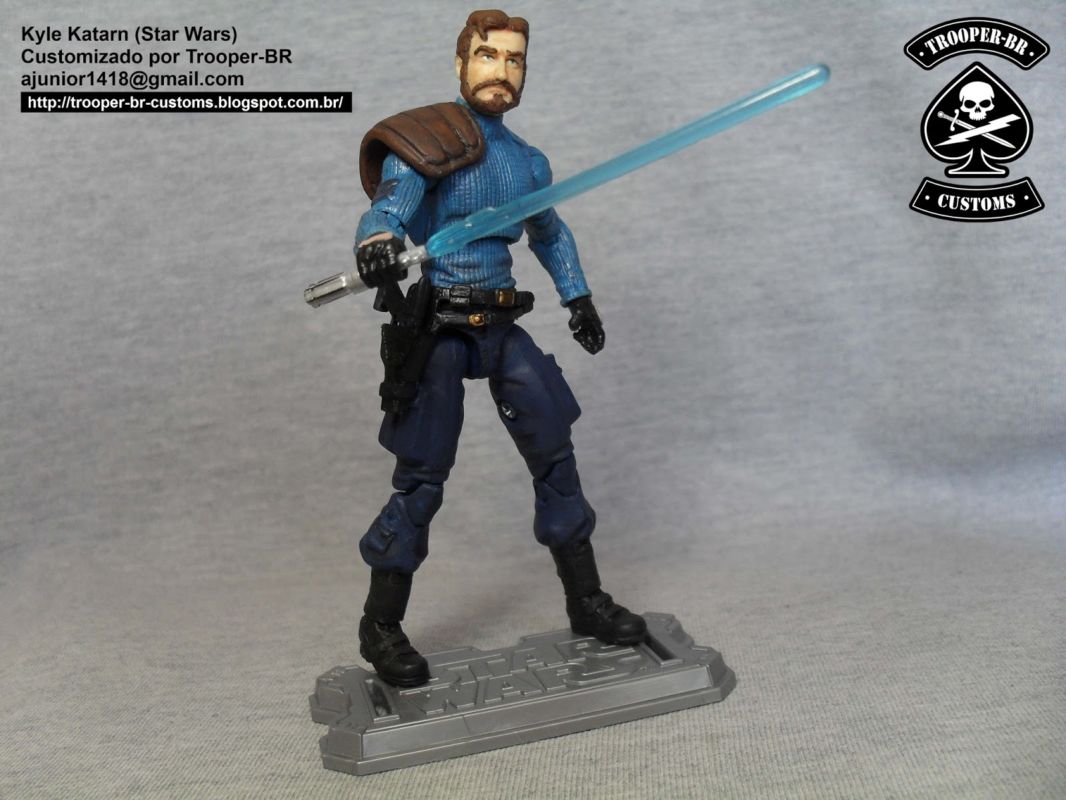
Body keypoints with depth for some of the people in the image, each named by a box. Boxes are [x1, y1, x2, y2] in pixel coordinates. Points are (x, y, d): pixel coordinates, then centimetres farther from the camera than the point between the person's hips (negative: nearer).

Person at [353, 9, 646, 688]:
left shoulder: (526, 162, 13)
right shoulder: (425, 139, -6)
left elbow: (552, 233, 30)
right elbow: (387, 210, -21)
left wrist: (578, 296, 22)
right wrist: (378, 243, -43)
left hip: (500, 326, 6)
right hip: (433, 330, -6)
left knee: (555, 454, 5)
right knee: (421, 480, -5)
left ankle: (586, 601, 20)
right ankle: (381, 628, 11)